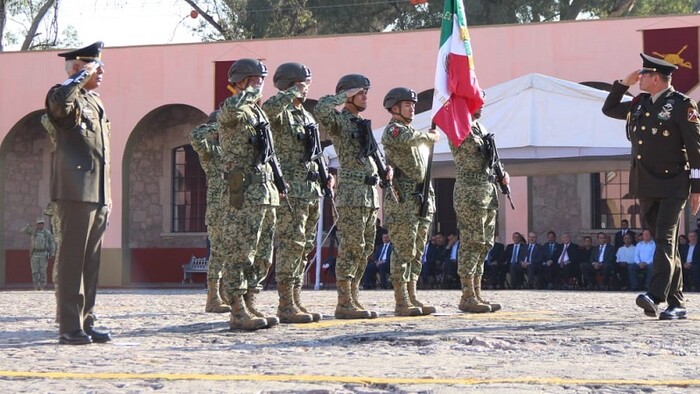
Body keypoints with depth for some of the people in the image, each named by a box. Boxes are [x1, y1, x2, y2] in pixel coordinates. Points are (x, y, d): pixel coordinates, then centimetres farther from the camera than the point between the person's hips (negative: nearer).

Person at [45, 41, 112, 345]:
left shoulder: (94, 101, 21)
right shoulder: (65, 96, -6)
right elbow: (59, 102, -34)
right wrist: (83, 76, -19)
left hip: (98, 194, 9)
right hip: (76, 192, -9)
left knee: (91, 261, 10)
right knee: (73, 260, -7)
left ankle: (86, 323, 15)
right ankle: (70, 327, -5)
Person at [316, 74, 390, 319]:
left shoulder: (363, 123, 20)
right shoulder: (338, 120, -5)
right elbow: (321, 109, -27)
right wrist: (344, 95, -14)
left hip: (370, 192, 9)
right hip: (352, 191, -9)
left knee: (365, 250, 10)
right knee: (351, 248, -10)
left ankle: (353, 299, 15)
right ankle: (344, 304, -8)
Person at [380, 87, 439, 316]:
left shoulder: (409, 130, 24)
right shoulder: (392, 130, -5)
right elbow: (411, 139, -28)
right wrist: (431, 137, -9)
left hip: (420, 199, 9)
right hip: (402, 200, -9)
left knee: (416, 252, 9)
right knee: (403, 252, -10)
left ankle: (411, 298, 12)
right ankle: (401, 302, -10)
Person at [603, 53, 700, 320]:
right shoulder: (639, 104, 13)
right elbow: (609, 109, 28)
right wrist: (623, 84, 14)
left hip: (672, 185, -7)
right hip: (645, 187, 7)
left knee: (665, 239, -16)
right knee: (665, 244, 8)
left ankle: (655, 296, -28)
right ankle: (676, 305, 12)